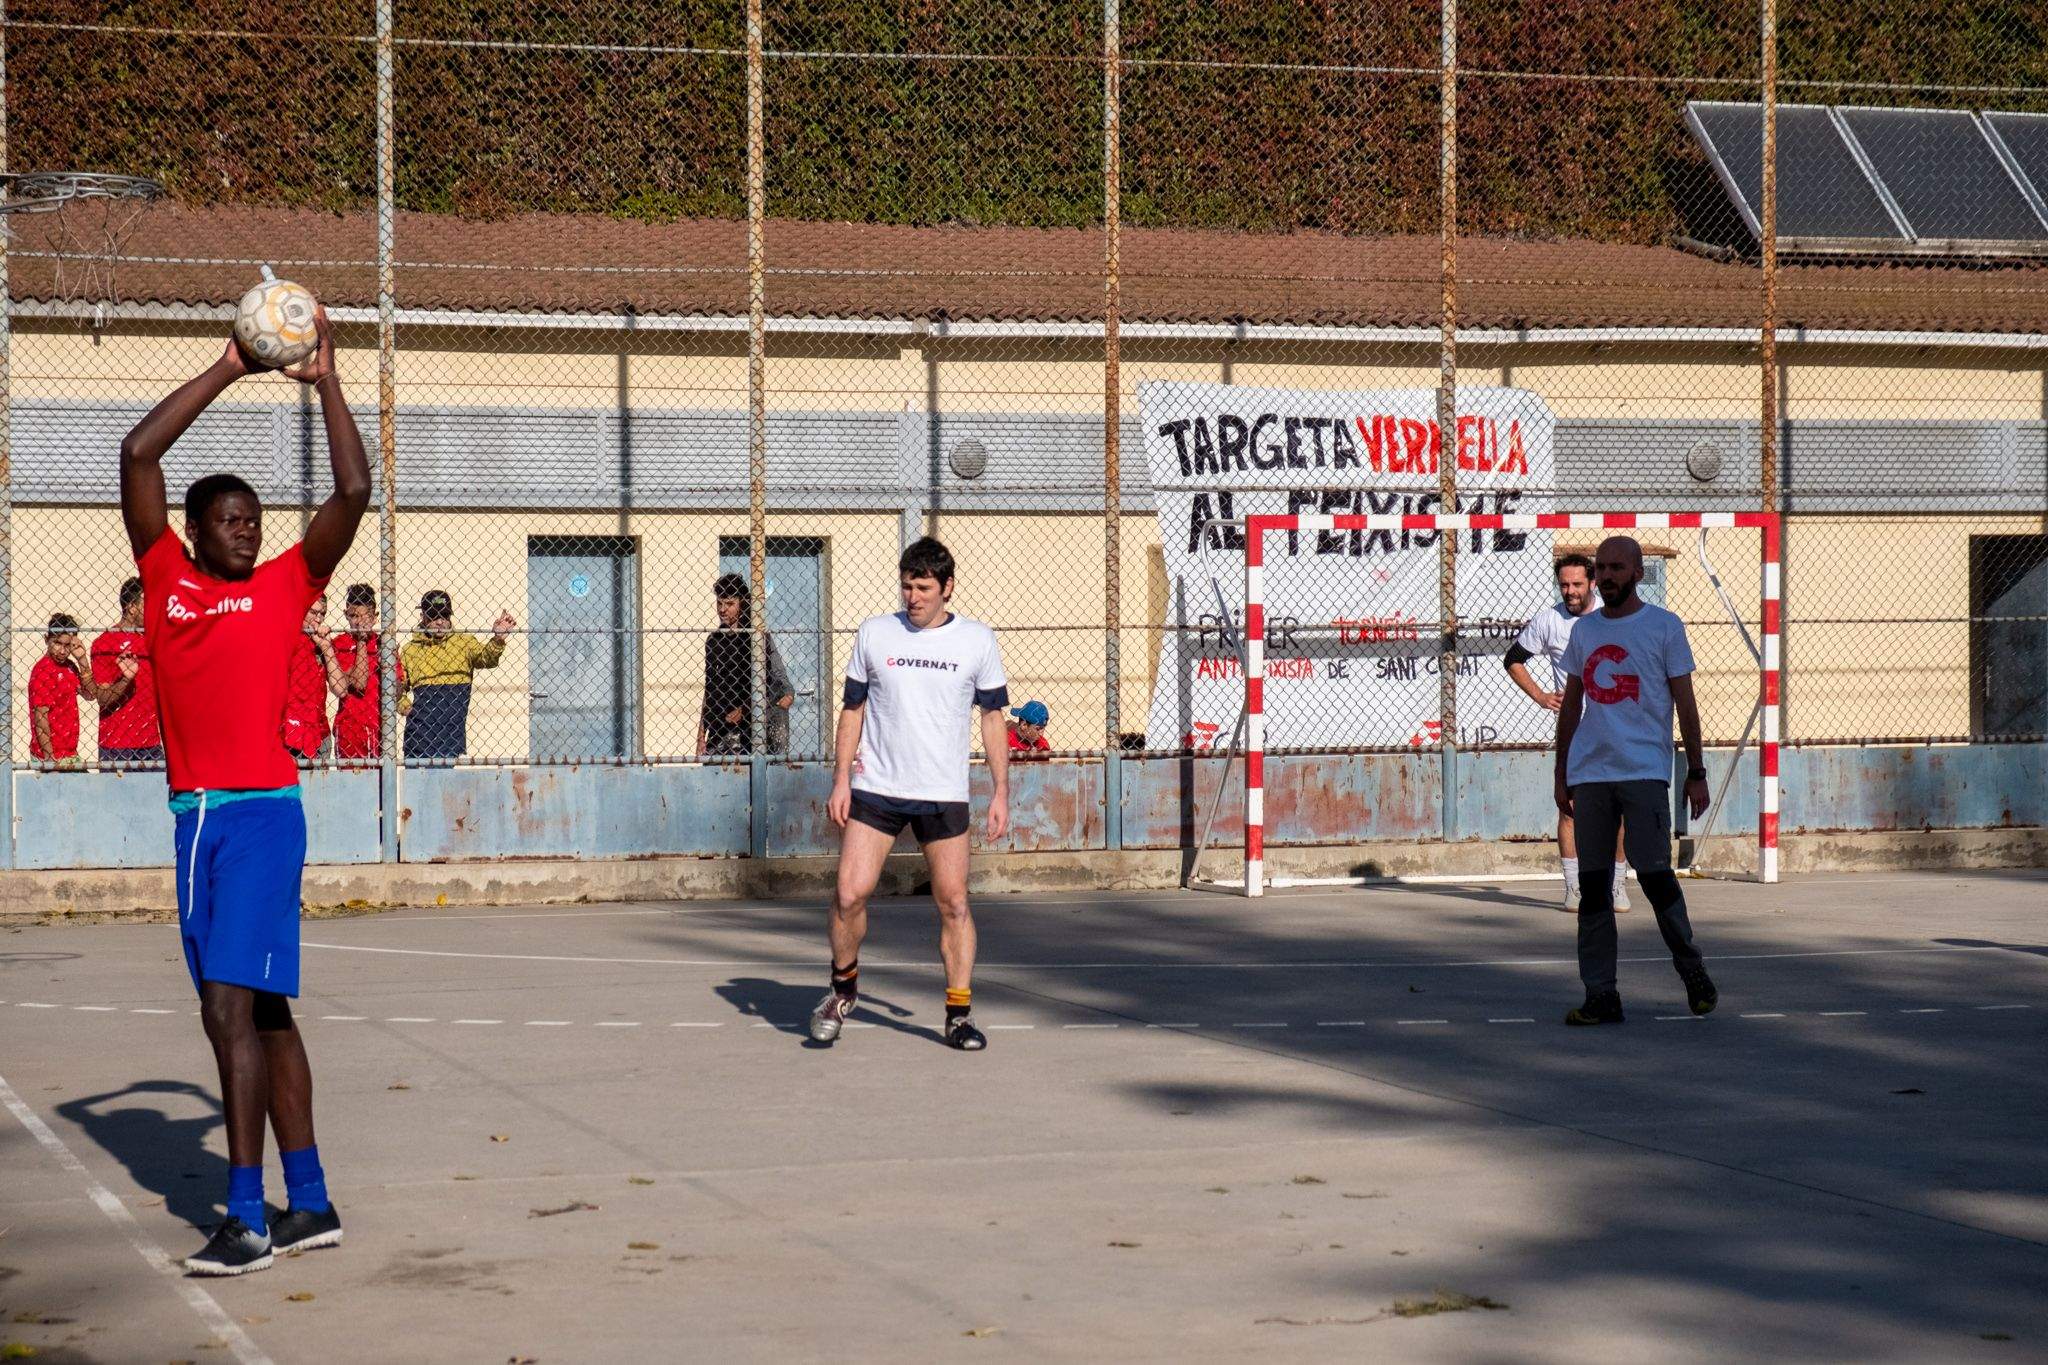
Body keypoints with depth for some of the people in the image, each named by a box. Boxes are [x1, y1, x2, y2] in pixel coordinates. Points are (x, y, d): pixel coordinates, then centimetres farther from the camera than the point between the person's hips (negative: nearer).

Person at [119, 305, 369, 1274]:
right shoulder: (165, 579, 12)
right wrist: (226, 372, 8)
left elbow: (354, 491, -4)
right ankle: (310, 1203, 17)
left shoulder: (284, 586, 4)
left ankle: (248, 1219, -14)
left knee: (231, 1004, -14)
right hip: (195, 813, 5)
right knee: (260, 1009, 10)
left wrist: (327, 383, 1)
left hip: (261, 809, -5)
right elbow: (138, 454, 6)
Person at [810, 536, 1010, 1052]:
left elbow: (992, 718, 8)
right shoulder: (874, 634, 4)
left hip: (944, 795, 0)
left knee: (953, 902, -2)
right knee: (849, 894, -8)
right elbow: (853, 710, 10)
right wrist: (840, 780, 2)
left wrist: (1001, 792, 2)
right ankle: (843, 986, 16)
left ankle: (960, 1013, 7)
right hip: (874, 790, 0)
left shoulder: (977, 641, 2)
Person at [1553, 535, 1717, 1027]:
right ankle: (1600, 996, 5)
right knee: (1593, 884, 2)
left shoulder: (1664, 627, 1)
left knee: (1653, 873, -9)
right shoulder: (1583, 630, 14)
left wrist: (1695, 772, -3)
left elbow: (1684, 702, 1)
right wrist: (1561, 775, 15)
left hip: (1644, 771, -4)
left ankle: (1692, 970, 13)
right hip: (1589, 774, 4)